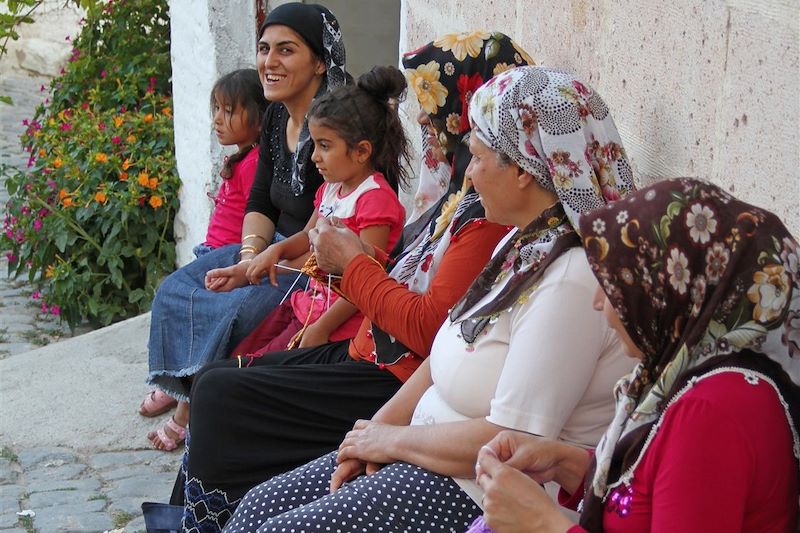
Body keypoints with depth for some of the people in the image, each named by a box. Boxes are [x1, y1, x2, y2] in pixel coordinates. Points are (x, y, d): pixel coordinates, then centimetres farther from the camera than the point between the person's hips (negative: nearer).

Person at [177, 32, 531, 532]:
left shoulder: (490, 210, -21)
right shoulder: (464, 193, 11)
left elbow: (429, 329, -24)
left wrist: (355, 263, -11)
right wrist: (357, 256, 0)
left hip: (396, 385, -11)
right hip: (366, 355, 11)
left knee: (220, 396, -11)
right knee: (216, 381, 10)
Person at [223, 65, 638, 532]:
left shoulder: (572, 281, -26)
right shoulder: (527, 242, 7)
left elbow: (510, 445, -27)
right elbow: (447, 356, 14)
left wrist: (392, 440, -13)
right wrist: (377, 429, 1)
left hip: (474, 494, -9)